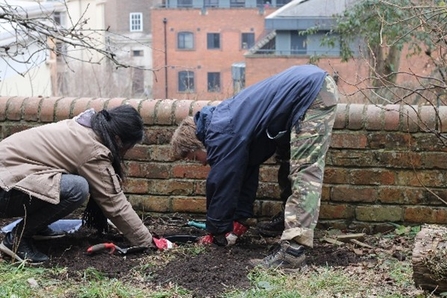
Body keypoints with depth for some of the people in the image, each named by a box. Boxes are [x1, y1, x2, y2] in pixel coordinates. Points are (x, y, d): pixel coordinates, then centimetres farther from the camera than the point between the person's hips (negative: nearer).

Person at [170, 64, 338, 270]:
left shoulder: (222, 133, -12)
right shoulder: (222, 121, 18)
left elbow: (221, 183, -5)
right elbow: (245, 173, 22)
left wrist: (218, 233, 7)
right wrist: (239, 222, 20)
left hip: (311, 92, -10)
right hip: (319, 85, 10)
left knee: (304, 172, -16)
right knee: (290, 160, 23)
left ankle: (292, 250, -20)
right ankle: (290, 221, 32)